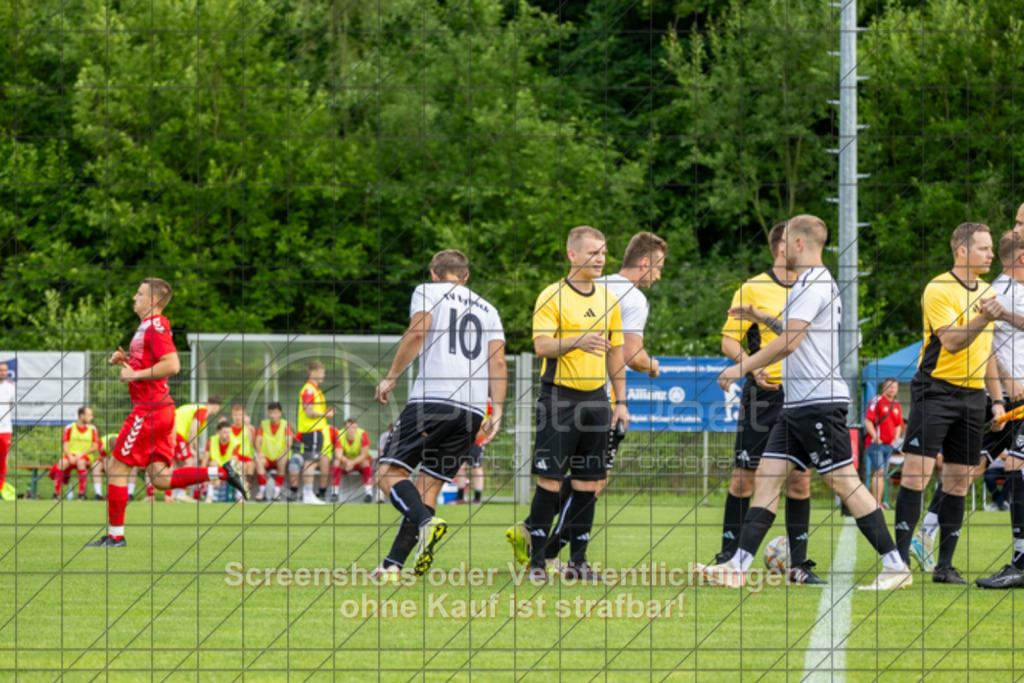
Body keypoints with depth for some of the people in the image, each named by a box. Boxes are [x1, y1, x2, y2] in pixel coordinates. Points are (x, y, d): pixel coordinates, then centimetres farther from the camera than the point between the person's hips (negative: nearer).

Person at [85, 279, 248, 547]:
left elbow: (171, 365, -25)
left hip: (150, 411, -10)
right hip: (161, 408, 10)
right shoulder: (146, 327, 19)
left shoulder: (155, 327, -13)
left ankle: (115, 535, 1)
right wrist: (126, 360, 13)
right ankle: (222, 473, 4)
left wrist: (135, 374, -19)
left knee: (116, 468, -4)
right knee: (161, 479, 7)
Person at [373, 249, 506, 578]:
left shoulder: (428, 291, 11)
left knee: (389, 473, -5)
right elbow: (497, 361, 13)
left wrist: (391, 377, 1)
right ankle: (394, 564, 0)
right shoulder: (488, 309, 25)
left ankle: (427, 522, -33)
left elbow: (418, 332, -6)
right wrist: (497, 411, 9)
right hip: (473, 408, 5)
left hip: (432, 398, -5)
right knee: (429, 485, 8)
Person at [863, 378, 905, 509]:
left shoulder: (897, 406, 15)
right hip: (876, 443, -7)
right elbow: (868, 421, -10)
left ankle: (879, 502, 11)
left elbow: (899, 425, 25)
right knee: (879, 471, -17)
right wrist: (875, 437, -16)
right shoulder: (876, 401, -5)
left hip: (889, 444, 7)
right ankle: (877, 502, -22)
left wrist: (895, 439, 9)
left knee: (883, 473, 8)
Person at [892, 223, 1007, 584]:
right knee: (916, 473, -11)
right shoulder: (938, 290, -8)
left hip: (972, 394, 6)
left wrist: (997, 398, 18)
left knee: (958, 483, 5)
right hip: (935, 390, -6)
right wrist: (983, 318, -32)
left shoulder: (988, 292, 15)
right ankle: (901, 558, -8)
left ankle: (945, 565, 9)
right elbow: (951, 341, -18)